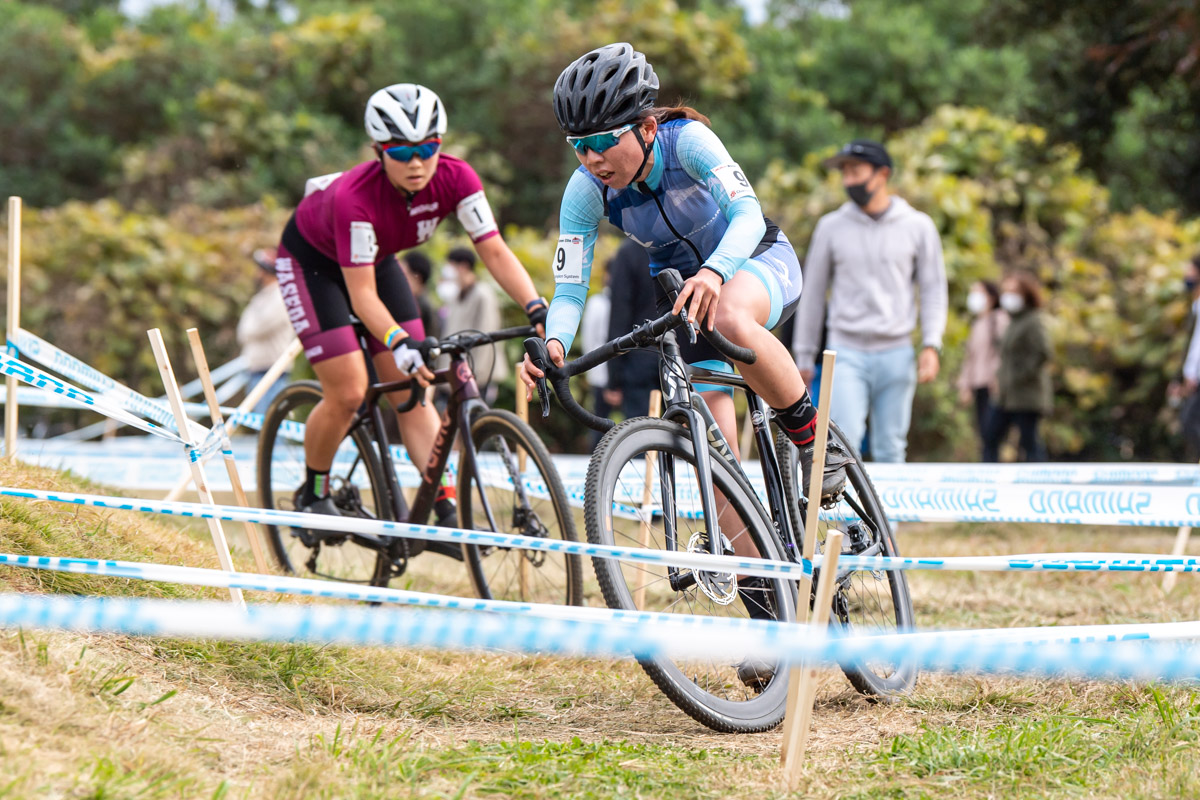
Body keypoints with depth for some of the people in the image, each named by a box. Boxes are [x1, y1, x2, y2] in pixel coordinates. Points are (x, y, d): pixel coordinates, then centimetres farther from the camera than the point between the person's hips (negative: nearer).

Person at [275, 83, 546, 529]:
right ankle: (313, 495, 11)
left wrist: (538, 309, -39)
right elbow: (362, 294, -38)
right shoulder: (355, 197, -39)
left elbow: (493, 250, -26)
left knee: (412, 394, -4)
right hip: (311, 258, -5)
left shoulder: (455, 178, -26)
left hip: (376, 258, 5)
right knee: (349, 394, -13)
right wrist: (401, 344, -53)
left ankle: (446, 512, -8)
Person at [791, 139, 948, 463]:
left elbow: (933, 289, 8)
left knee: (890, 448, 2)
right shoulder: (831, 227, 7)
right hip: (846, 353, 0)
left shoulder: (918, 226, 5)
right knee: (845, 438, -17)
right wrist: (804, 355, 12)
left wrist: (931, 345, -5)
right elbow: (813, 291, 12)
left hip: (896, 353, 0)